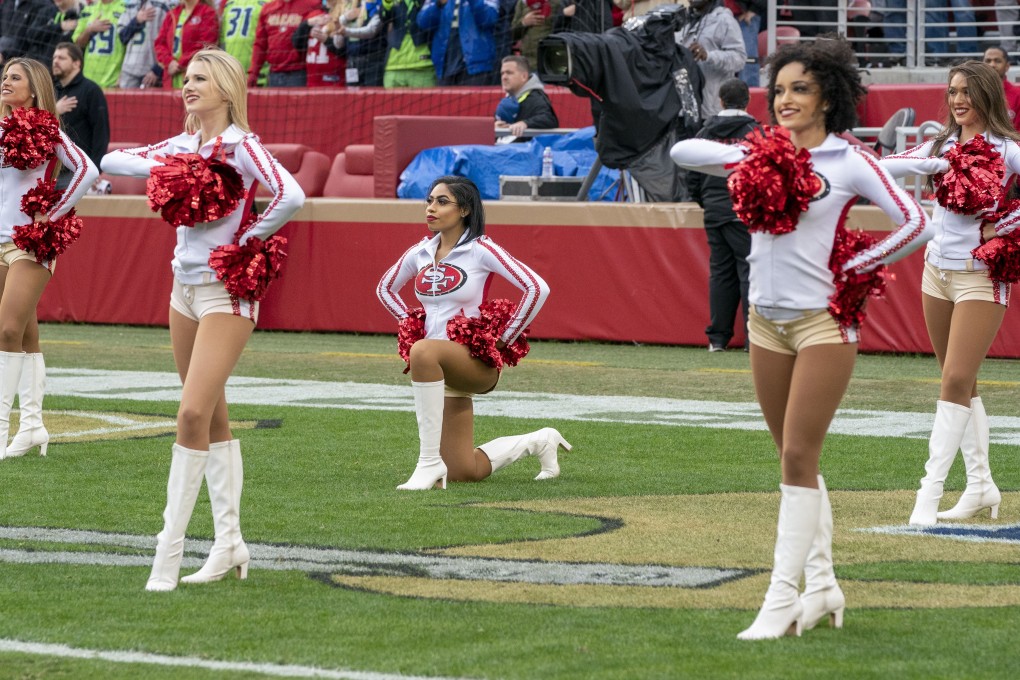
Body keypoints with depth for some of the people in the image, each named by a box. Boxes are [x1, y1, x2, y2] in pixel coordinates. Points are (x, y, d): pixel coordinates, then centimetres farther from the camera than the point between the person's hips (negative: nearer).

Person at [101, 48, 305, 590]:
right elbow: (117, 162, 20)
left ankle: (169, 550, -15)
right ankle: (229, 543, 19)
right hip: (185, 286, 8)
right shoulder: (184, 145, 8)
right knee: (212, 417, 12)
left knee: (194, 413, -15)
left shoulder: (240, 145, -13)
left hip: (227, 292, -8)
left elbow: (290, 196, -28)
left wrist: (245, 241, -18)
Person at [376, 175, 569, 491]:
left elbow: (537, 288, -15)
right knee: (464, 472, 7)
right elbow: (385, 288, 26)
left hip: (477, 361, -7)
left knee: (423, 351, -40)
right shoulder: (420, 252, 7)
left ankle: (430, 462, -36)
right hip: (440, 368, 7)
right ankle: (539, 441, 35)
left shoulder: (480, 249, -9)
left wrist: (504, 340, -12)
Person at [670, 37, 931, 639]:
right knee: (797, 461, 11)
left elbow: (916, 223, -11)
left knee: (799, 459, -9)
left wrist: (856, 268, -8)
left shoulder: (848, 163, -7)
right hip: (767, 319, 6)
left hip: (823, 320, -6)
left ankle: (782, 600, -9)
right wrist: (744, 155, -6)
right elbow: (682, 152, 8)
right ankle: (822, 585, 21)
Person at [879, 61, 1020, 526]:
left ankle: (930, 491, -13)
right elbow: (892, 166, -3)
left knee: (956, 381, -11)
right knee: (960, 382, 12)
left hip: (980, 276, -6)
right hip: (937, 269, 6)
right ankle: (980, 484, 21)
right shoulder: (943, 144, 8)